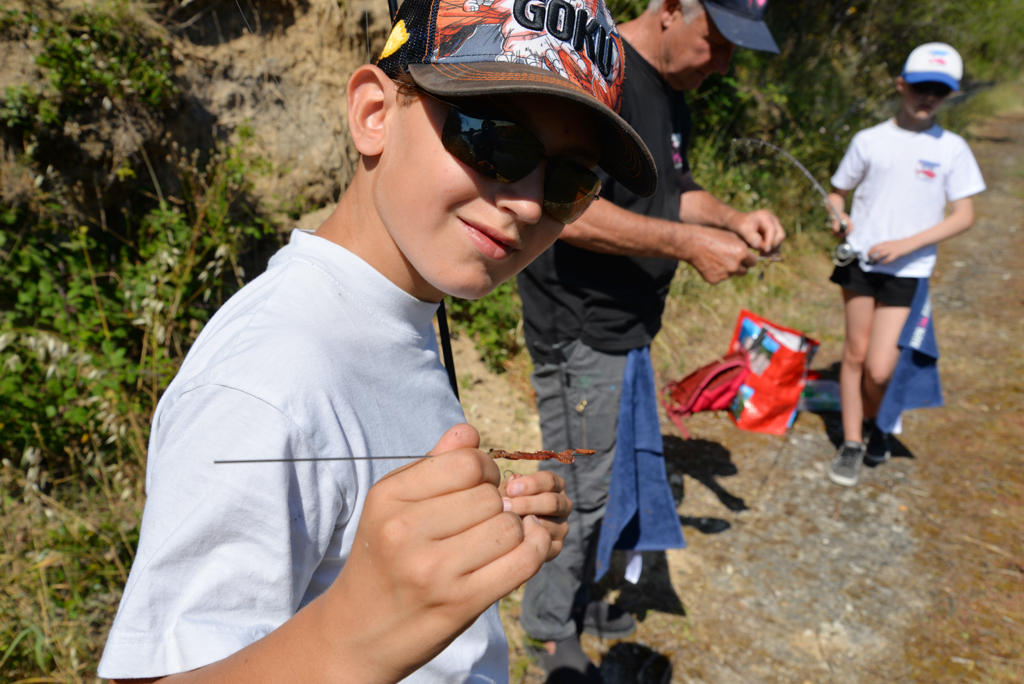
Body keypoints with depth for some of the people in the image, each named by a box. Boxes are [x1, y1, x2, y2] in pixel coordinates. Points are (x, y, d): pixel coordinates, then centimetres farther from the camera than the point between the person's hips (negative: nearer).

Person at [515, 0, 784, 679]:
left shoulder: (672, 91, 12)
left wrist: (731, 217, 2)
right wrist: (687, 243, -26)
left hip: (626, 323, 10)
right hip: (578, 329, -10)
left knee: (607, 476, 20)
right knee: (583, 488, 4)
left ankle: (574, 599, 40)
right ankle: (551, 628, 27)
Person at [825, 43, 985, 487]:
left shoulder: (952, 149, 1)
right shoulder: (869, 140, 3)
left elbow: (964, 216, 0)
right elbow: (838, 191, 12)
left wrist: (907, 244, -13)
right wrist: (839, 218, -11)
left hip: (907, 271, -1)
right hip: (860, 261, 1)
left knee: (879, 369, -8)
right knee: (855, 352, 3)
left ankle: (872, 423, 24)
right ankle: (852, 443, 17)